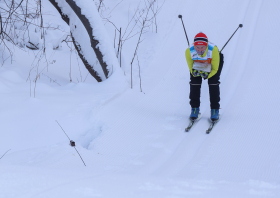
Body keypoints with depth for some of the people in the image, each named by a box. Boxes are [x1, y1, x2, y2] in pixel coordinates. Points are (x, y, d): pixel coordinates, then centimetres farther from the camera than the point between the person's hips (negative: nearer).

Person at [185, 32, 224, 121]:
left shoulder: (214, 50, -41)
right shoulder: (189, 51, -35)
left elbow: (215, 69, -26)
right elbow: (190, 66, -18)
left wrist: (207, 75, -43)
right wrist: (194, 72, -40)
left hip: (214, 62, -2)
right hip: (197, 65, 2)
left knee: (213, 83, -15)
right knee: (194, 82, -10)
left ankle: (215, 110, -5)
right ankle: (194, 109, 6)